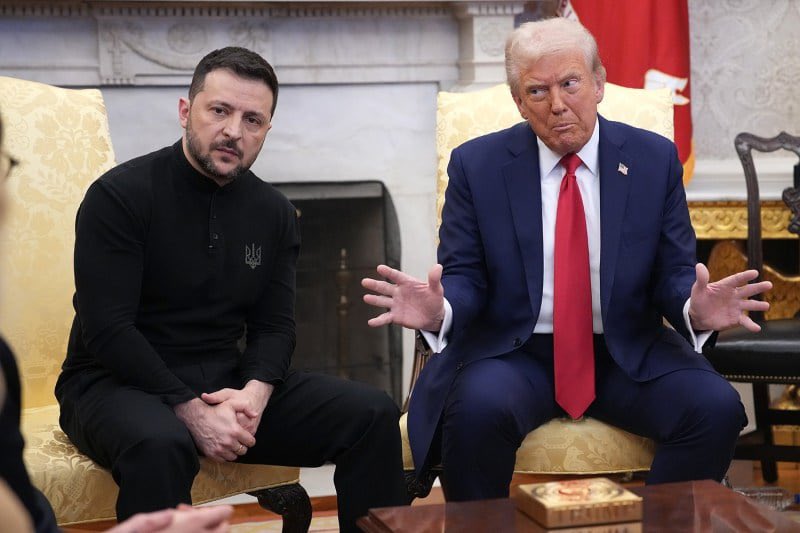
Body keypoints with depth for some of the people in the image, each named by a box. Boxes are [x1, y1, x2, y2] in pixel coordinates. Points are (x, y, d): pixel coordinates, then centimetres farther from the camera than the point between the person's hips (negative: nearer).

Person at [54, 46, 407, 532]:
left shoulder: (274, 212, 7)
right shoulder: (119, 196, -11)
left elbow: (274, 326, 8)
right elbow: (107, 330, -16)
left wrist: (254, 393, -15)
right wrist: (191, 410, -24)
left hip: (226, 382, 5)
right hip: (120, 383, -5)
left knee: (373, 414, -10)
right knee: (161, 444, -40)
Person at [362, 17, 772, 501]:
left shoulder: (655, 160, 4)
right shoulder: (477, 165, 2)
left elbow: (674, 274, 4)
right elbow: (464, 276, 0)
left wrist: (695, 308, -20)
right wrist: (440, 309, -24)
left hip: (628, 353, 2)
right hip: (513, 352, -1)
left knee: (717, 407, -24)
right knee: (478, 409, -34)